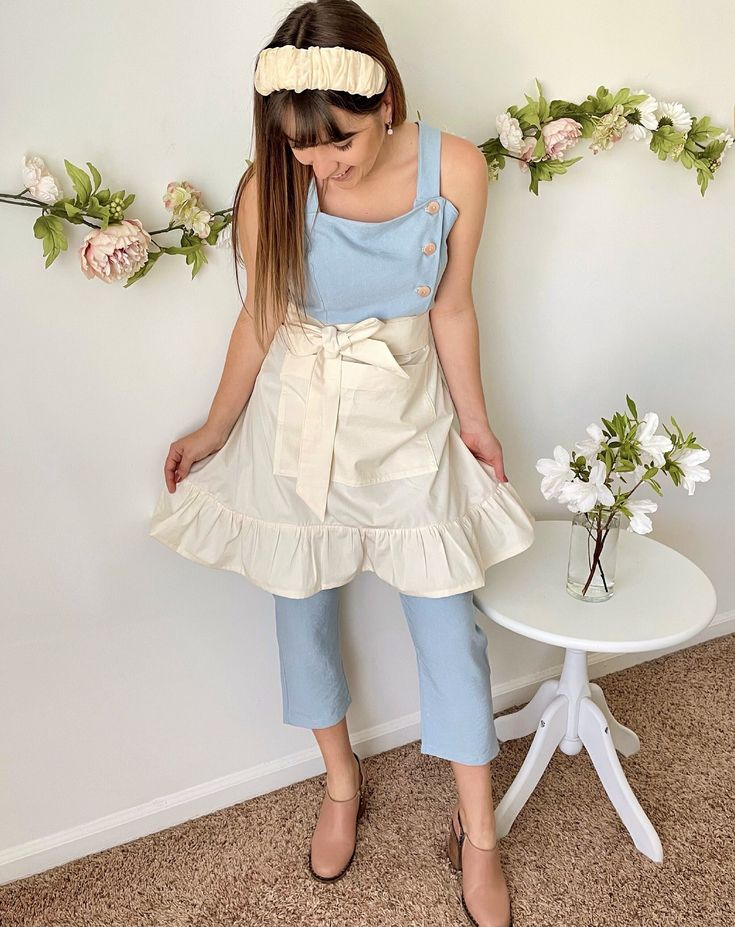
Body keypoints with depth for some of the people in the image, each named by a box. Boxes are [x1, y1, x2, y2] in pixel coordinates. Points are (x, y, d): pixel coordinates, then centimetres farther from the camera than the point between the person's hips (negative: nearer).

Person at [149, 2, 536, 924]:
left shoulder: (454, 169, -14)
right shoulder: (273, 188, -16)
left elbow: (452, 309, -3)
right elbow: (260, 318, -4)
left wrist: (474, 424, 6)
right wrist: (216, 430, 5)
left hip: (410, 415, 0)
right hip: (300, 417, 0)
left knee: (446, 616, 5)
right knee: (304, 602, 13)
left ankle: (477, 834, 27)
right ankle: (342, 780, 42)